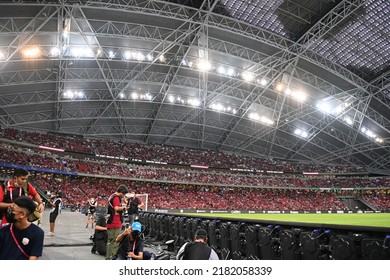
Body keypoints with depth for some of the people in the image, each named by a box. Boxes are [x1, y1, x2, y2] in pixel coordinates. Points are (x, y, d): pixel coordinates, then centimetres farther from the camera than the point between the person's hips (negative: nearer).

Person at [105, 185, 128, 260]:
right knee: (115, 242, -5)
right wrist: (123, 207, -8)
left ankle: (108, 257, 27)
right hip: (115, 223, -10)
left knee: (110, 241, 18)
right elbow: (117, 208, -25)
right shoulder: (116, 197, -13)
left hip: (110, 223, 10)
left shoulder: (111, 196, 18)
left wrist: (122, 205, 14)